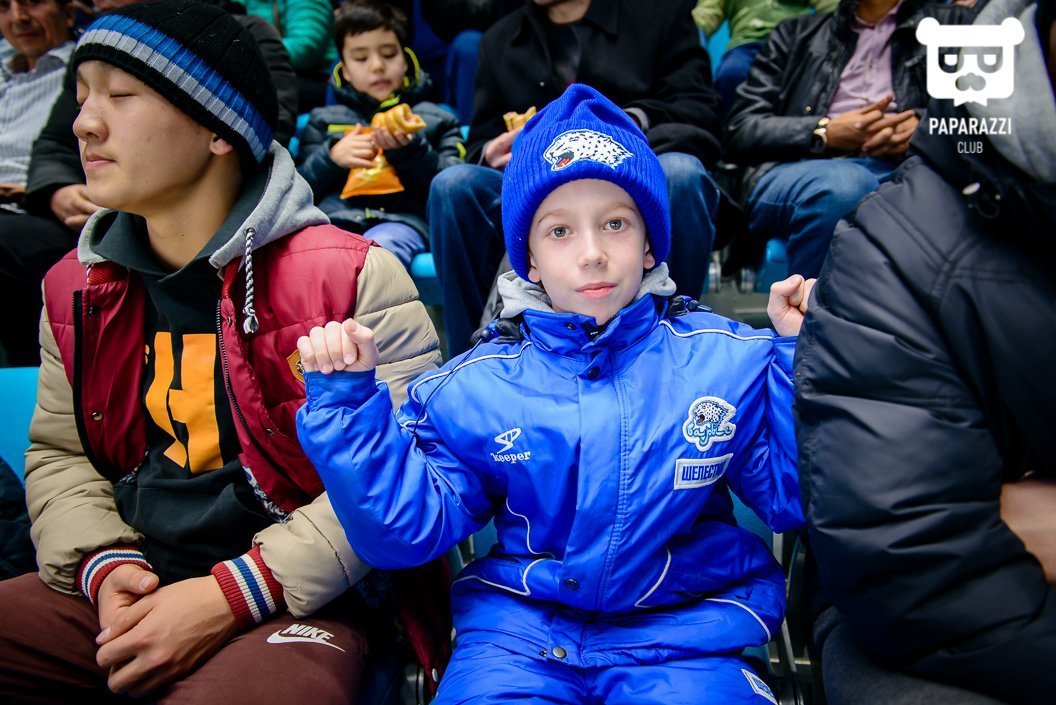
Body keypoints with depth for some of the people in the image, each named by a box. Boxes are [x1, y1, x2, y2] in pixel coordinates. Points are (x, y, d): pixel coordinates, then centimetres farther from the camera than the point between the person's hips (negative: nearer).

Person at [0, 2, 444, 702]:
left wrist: (232, 596, -16)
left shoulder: (352, 278, -11)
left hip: (292, 604, -5)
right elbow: (58, 453, 17)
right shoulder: (75, 287, 10)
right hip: (124, 595, 6)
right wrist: (102, 565, -3)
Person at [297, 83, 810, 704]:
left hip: (685, 628, 0)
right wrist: (350, 402, -11)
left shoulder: (728, 360, -3)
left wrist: (801, 355, -10)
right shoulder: (475, 388, -1)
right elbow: (406, 528, -2)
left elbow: (794, 501, 0)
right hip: (520, 631, 1)